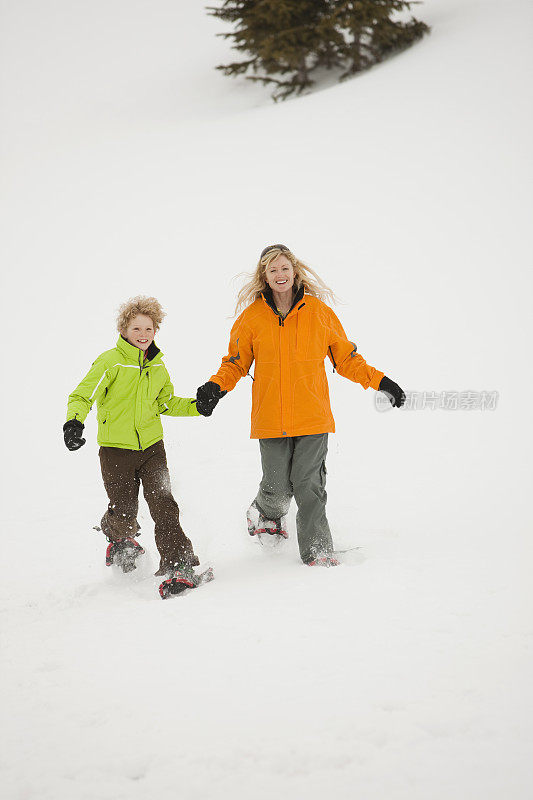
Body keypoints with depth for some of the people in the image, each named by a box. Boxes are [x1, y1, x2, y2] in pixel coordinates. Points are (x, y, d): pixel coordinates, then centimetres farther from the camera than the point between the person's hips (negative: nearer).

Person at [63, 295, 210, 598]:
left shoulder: (158, 366, 7)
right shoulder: (110, 362, -11)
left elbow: (166, 402, 21)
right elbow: (82, 395, -15)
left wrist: (197, 406, 6)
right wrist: (74, 422, -35)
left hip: (152, 445, 3)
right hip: (117, 448, -3)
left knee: (163, 503, -10)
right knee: (124, 511, 1)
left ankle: (178, 566, -9)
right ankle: (120, 537, 38)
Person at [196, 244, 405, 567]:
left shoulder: (319, 312, 4)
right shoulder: (253, 316, 4)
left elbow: (346, 358, 12)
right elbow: (236, 362, 13)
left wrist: (379, 381, 5)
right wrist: (216, 386, -5)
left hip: (313, 417, 0)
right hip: (271, 420, 1)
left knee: (309, 487, -5)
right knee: (278, 488, 2)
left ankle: (318, 552, 7)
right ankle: (267, 515, 36)